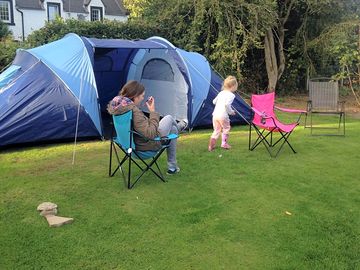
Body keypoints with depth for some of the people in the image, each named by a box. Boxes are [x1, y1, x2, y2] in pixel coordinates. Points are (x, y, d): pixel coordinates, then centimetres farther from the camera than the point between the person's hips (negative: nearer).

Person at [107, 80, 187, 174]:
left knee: (172, 129, 28)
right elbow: (151, 133, -35)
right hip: (148, 145, -8)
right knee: (169, 118, 13)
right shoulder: (133, 111, -35)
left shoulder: (119, 105, -7)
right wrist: (152, 112, -29)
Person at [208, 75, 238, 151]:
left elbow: (214, 101, 21)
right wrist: (231, 112, -7)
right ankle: (224, 144, 19)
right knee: (226, 129, 15)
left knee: (216, 130, 15)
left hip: (215, 114, 7)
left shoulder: (221, 93, 15)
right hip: (223, 115, -7)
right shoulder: (231, 95, -7)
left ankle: (211, 146, 9)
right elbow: (227, 104, -21)